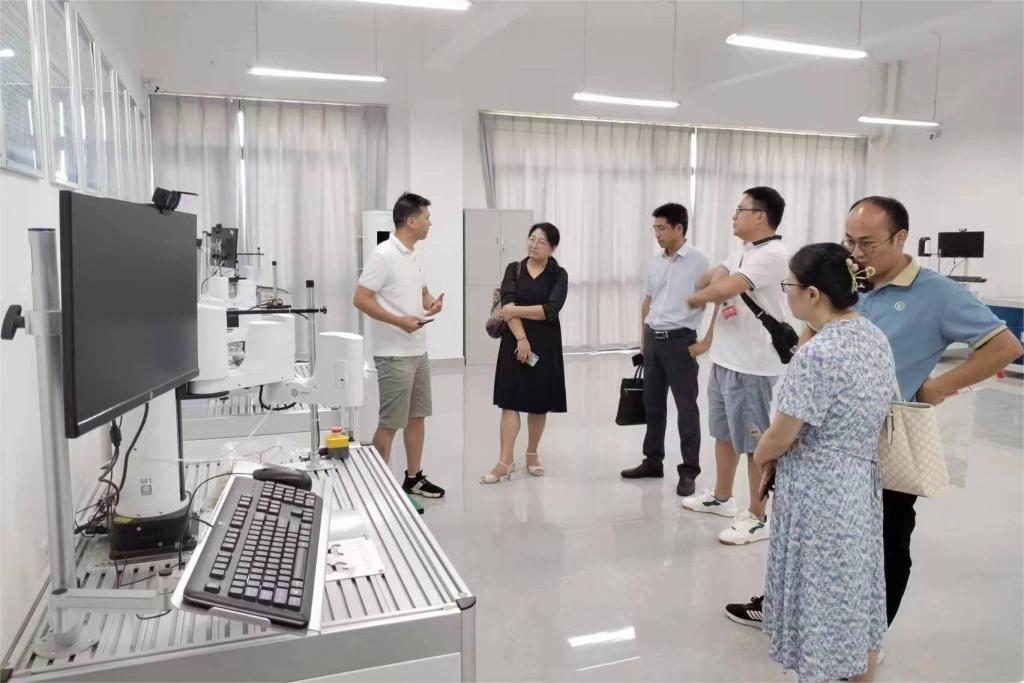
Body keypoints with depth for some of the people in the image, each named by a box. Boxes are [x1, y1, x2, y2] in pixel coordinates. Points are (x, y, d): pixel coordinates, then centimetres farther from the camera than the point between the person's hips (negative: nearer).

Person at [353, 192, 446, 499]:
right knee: (390, 423, -2)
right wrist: (399, 321, -24)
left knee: (417, 417, 15)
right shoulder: (384, 255, -16)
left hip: (419, 351, 9)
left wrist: (432, 303, 0)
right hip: (394, 354, -9)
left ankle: (413, 478, 28)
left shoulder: (413, 255, 11)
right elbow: (360, 299, -19)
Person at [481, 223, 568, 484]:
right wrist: (521, 338, -19)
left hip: (545, 343, 0)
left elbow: (551, 309, -14)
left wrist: (516, 310, -15)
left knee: (539, 403, 8)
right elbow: (508, 305, -8)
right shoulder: (514, 269, 4)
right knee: (511, 401, -4)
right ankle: (505, 461, -4)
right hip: (515, 341, 1)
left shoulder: (558, 274, 0)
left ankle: (532, 454, 25)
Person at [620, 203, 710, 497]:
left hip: (680, 340, -7)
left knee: (686, 407, 0)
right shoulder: (656, 263, 10)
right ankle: (653, 461, 26)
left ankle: (689, 471, 8)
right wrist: (643, 339, 15)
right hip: (653, 340, 7)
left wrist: (707, 341, -15)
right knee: (653, 403, 14)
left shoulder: (698, 260, -10)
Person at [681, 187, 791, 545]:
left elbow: (724, 289, -26)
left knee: (755, 441, 1)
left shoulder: (773, 254, -18)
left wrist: (696, 298, -7)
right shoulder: (745, 254, 14)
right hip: (725, 357, 10)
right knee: (724, 432, 20)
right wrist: (715, 281, -16)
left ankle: (757, 517, 12)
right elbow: (714, 278, 7)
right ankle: (721, 497, 37)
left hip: (753, 365, -10)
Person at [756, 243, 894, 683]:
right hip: (861, 480, 9)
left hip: (818, 492, -8)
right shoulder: (875, 337, 2)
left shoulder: (817, 355, -25)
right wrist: (779, 454, 7)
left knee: (821, 598, 8)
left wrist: (760, 456, 4)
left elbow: (779, 438, -19)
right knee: (856, 589, 22)